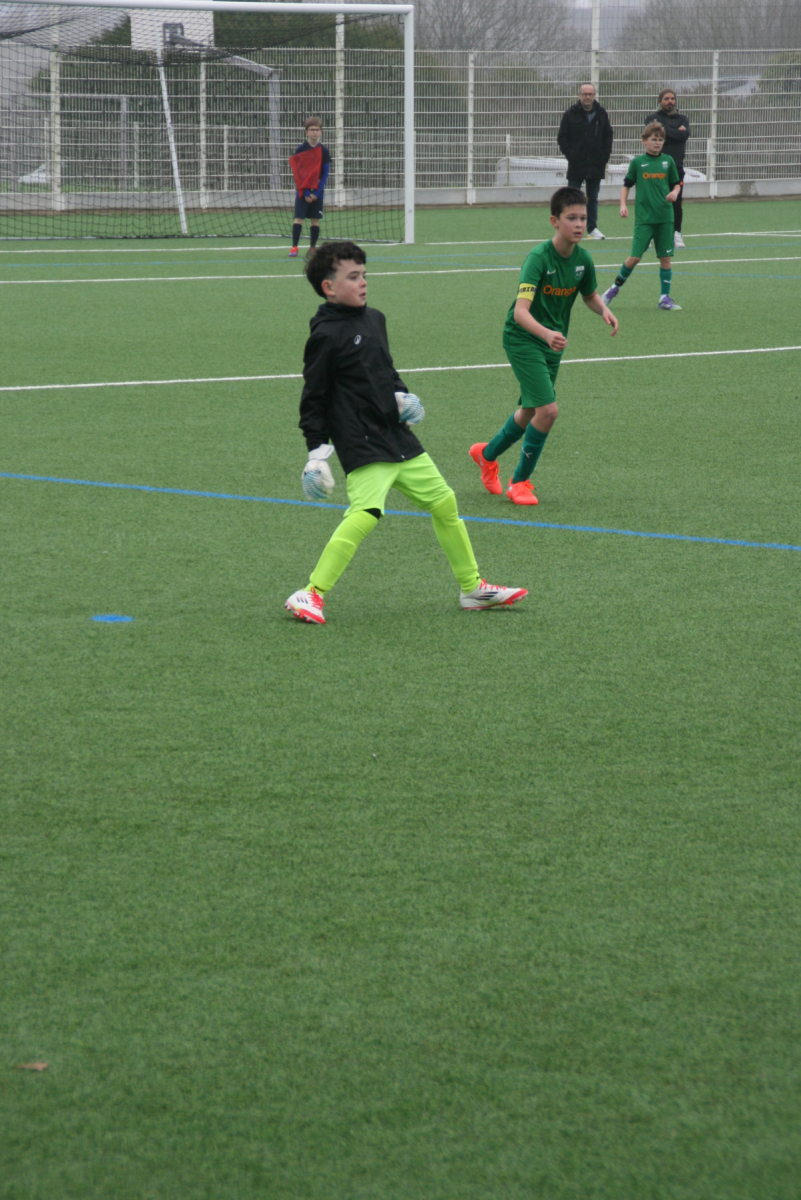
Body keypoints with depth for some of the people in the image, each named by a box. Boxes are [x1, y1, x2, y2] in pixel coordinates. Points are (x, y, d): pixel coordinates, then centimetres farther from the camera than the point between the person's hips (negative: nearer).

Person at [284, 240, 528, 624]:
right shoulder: (326, 335, -11)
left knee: (444, 502, 12)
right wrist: (317, 449, -12)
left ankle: (472, 588, 25)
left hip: (397, 438, 8)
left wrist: (401, 396, 6)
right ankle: (311, 595, -20)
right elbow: (313, 397, -9)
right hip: (361, 445, -8)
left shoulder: (374, 319, 12)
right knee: (365, 513, -25)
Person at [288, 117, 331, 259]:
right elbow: (297, 172, -5)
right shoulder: (301, 149, -4)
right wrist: (305, 192, -11)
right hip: (303, 190, -1)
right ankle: (294, 247, -8)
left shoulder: (323, 151, 0)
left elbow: (325, 173, 0)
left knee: (315, 220, 4)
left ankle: (312, 248, 12)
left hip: (317, 191, 1)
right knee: (298, 218, -9)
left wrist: (317, 192, -10)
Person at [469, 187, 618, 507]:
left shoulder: (582, 259, -5)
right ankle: (520, 481, 1)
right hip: (522, 340, -7)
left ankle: (487, 454, 45)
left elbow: (590, 295, 17)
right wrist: (546, 334, -52)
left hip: (553, 342, 7)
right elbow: (521, 311, -35)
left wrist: (604, 310, -5)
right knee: (548, 410, -17)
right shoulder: (539, 258, -25)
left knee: (530, 412, 18)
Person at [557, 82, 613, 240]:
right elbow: (562, 137, 0)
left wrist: (605, 157, 2)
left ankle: (592, 228, 16)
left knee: (593, 198, 9)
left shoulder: (602, 114, 5)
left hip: (596, 166, 3)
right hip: (576, 165, -3)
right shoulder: (571, 114, -3)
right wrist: (570, 155, -10)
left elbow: (608, 136, 13)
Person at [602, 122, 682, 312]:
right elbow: (626, 185, 9)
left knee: (666, 258, 1)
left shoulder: (668, 161, 6)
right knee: (634, 257, -7)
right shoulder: (637, 162, 2)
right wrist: (623, 205, -3)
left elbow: (676, 183, 15)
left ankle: (665, 297, 9)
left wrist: (674, 193, -6)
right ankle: (615, 287, 13)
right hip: (644, 217, -2)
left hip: (665, 217, 2)